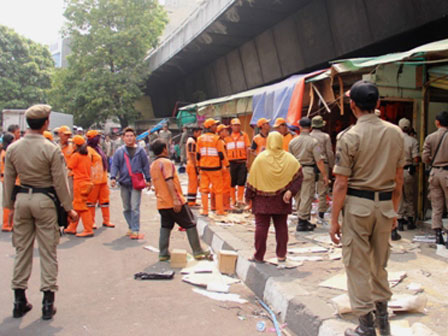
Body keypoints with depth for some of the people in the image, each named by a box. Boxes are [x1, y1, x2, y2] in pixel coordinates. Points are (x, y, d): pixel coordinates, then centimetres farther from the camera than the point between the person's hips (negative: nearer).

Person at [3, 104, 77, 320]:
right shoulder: (51, 149, -13)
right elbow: (60, 181, -10)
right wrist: (68, 208, -1)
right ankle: (48, 301, 9)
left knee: (22, 250, 14)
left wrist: (9, 205, 18)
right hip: (44, 200, -4)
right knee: (48, 251, 4)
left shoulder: (12, 148, 2)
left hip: (22, 199, 4)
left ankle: (19, 301, 22)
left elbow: (8, 179, 7)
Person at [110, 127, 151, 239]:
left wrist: (148, 179, 7)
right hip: (124, 183, 3)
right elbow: (114, 165, 4)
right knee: (126, 208, 11)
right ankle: (131, 227, 25)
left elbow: (146, 165, 8)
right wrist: (113, 177, -10)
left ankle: (135, 231, -6)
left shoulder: (140, 150, 4)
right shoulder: (119, 151, 5)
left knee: (135, 208, -9)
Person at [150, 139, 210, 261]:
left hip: (161, 203, 8)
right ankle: (198, 252, 7)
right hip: (174, 202, -8)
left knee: (165, 227, 14)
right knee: (190, 225, 3)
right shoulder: (166, 162, -12)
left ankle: (163, 253, 11)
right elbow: (169, 181, -22)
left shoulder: (153, 165, 14)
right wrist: (176, 199, -26)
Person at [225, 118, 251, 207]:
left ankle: (240, 200, 8)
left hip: (242, 162, -1)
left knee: (241, 182, -2)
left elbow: (247, 148, 1)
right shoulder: (227, 137, 10)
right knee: (232, 183, 6)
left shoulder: (244, 135, 7)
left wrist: (247, 160, -9)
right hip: (231, 162, 1)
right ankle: (233, 201, 17)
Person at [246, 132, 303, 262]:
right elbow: (298, 176, -10)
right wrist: (291, 191, -13)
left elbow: (252, 178, -6)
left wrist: (249, 195, 2)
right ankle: (281, 254, 17)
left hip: (262, 198, -2)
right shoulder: (289, 158, -1)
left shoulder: (260, 158, -8)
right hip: (281, 199, 2)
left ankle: (259, 255, 9)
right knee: (281, 226, 12)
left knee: (261, 226, 4)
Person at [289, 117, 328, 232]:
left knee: (299, 196, 14)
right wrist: (324, 175, -8)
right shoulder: (313, 141, -10)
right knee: (307, 196, 0)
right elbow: (319, 160, -13)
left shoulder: (293, 141, 5)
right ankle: (302, 222, 1)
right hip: (308, 170, -5)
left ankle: (305, 220, 24)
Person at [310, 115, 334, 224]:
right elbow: (330, 153, -1)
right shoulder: (325, 137, 0)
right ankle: (321, 216, 3)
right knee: (322, 191, 2)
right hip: (323, 165, -2)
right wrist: (332, 166, 9)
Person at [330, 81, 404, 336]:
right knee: (380, 263, 20)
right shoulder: (396, 133, 3)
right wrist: (394, 211, 19)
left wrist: (334, 219, -6)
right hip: (385, 205, 5)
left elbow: (342, 184, -13)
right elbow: (399, 178, 9)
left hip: (357, 204, -5)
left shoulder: (349, 136, -12)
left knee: (357, 265, 7)